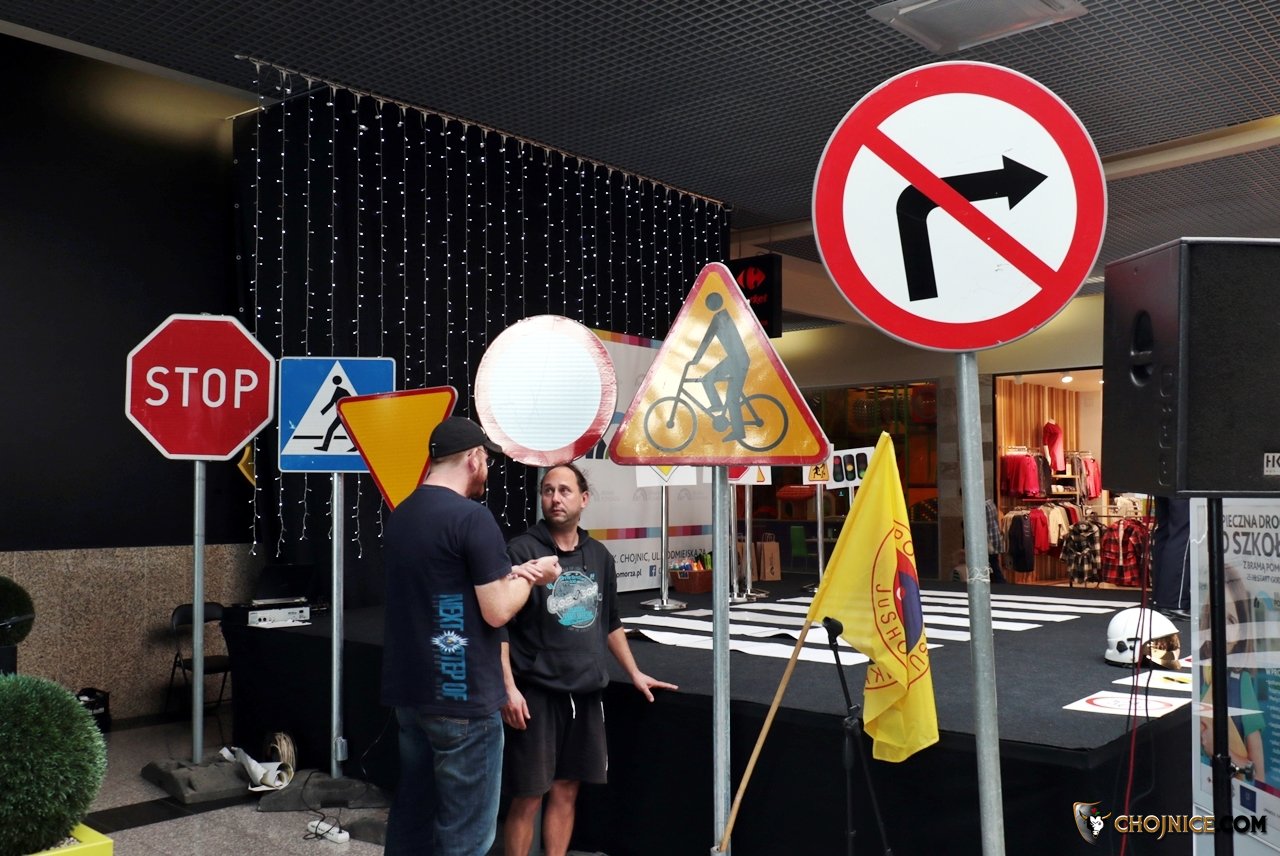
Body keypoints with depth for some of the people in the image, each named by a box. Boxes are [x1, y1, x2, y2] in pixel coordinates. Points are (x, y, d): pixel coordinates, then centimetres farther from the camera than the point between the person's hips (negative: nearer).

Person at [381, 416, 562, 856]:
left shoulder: (400, 516, 9)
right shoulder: (473, 518, -17)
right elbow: (497, 612, -16)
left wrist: (511, 573, 10)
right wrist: (531, 575, 1)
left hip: (409, 691, 8)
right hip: (462, 698, -8)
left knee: (411, 816, 17)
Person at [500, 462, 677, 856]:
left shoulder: (598, 555, 9)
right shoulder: (523, 550, -10)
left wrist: (635, 673, 22)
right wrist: (508, 688, -18)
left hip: (586, 691, 5)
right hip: (536, 692, -5)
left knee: (566, 790, 13)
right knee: (528, 797, 1)